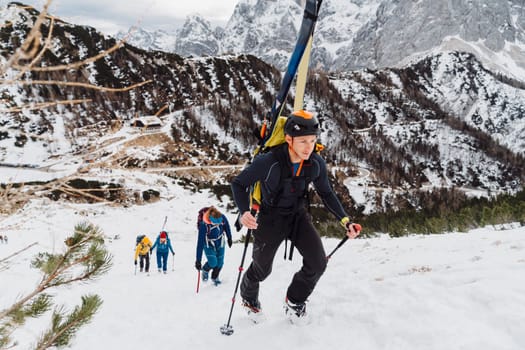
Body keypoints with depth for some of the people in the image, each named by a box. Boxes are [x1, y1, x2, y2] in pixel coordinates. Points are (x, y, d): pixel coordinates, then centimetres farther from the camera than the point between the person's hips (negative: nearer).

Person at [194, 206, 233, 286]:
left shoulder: (222, 218, -27)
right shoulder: (203, 225, -36)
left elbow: (226, 227, -1)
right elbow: (200, 243, -33)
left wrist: (229, 238, 14)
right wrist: (198, 260, -32)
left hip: (220, 243, 4)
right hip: (209, 245, -3)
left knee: (219, 263, 4)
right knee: (213, 263, -17)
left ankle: (215, 277, 34)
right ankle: (205, 270, 18)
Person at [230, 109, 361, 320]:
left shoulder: (316, 163, -18)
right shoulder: (269, 162, -31)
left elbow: (326, 194, 0)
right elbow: (238, 184, -18)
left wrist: (345, 220, -10)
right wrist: (244, 212, -35)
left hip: (299, 216, 3)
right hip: (271, 218, -3)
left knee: (318, 263, -9)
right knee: (262, 268, 14)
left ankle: (294, 301, 21)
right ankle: (249, 297, 50)